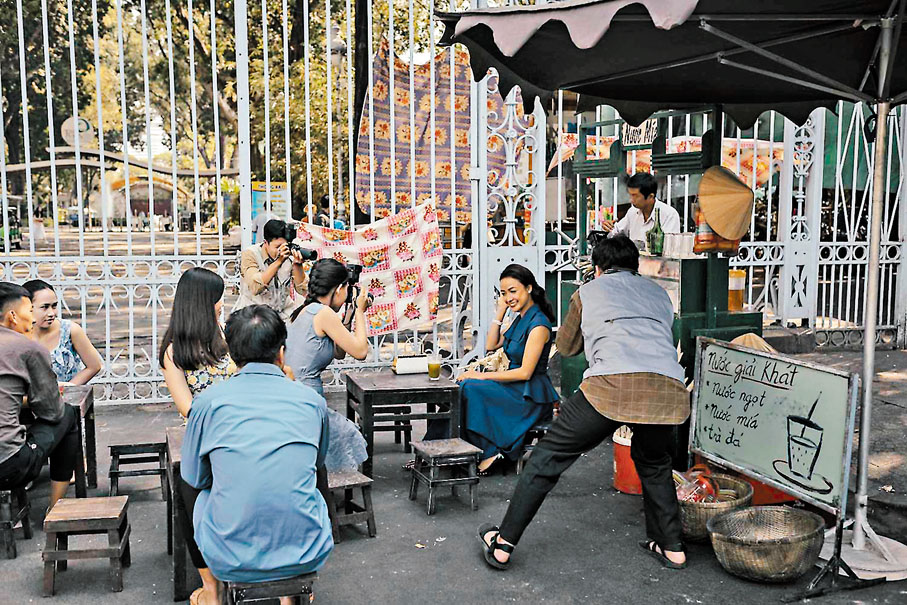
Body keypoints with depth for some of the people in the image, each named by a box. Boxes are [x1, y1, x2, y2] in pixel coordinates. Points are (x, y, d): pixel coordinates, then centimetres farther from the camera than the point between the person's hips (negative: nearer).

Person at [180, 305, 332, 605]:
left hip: (230, 560, -1)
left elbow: (194, 478, 10)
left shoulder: (208, 401, -6)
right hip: (306, 555, 2)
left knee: (186, 487, 28)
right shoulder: (312, 400, 0)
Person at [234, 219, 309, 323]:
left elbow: (302, 290, -6)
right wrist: (278, 261, -31)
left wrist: (297, 264, -20)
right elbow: (255, 288, -27)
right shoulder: (250, 254, -11)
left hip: (283, 311, 3)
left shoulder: (291, 255, -2)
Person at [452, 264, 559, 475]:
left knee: (471, 388, -23)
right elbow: (491, 345, 13)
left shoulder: (538, 324, -17)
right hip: (516, 388, 9)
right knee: (461, 385, -8)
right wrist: (500, 313, 4)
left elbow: (525, 372, -21)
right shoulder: (520, 319, 12)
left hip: (530, 397, -9)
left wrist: (483, 376, -17)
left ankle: (489, 451, -12)